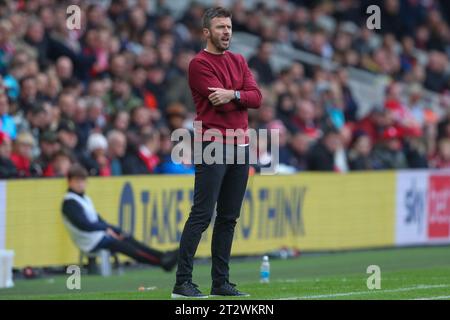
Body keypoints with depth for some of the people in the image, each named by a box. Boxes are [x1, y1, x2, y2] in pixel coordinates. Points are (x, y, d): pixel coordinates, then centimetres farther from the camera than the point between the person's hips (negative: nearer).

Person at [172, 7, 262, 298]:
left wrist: (232, 94, -14)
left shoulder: (238, 61, 16)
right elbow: (221, 104, -16)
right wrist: (244, 97, -1)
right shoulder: (200, 64, -6)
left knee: (229, 218, 8)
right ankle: (183, 282, -12)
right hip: (212, 145, -7)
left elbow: (256, 98, 2)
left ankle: (221, 282, 11)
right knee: (202, 215, -12)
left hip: (240, 145, 7)